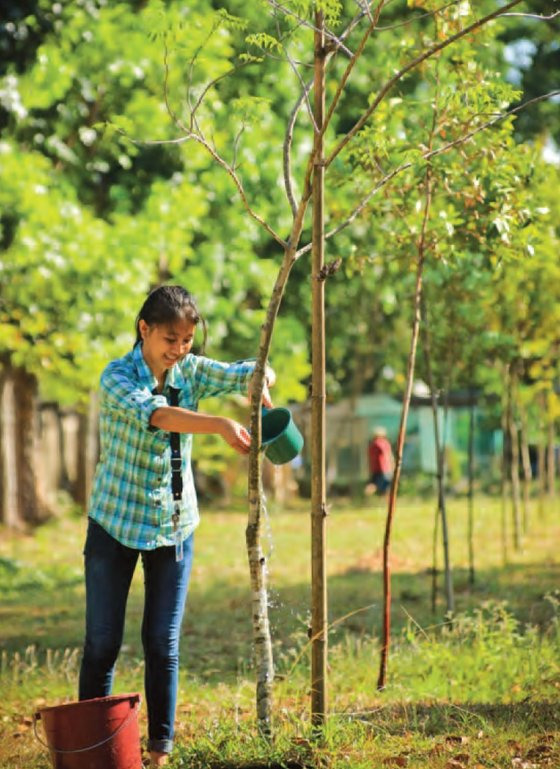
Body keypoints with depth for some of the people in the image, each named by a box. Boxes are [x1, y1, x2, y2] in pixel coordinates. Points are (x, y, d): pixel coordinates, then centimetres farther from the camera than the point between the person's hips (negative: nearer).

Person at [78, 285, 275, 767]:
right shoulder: (118, 378, -17)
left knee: (164, 645, 6)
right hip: (116, 523, -3)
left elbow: (255, 374, -3)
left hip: (174, 525, 3)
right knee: (103, 642, 3)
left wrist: (259, 386, -29)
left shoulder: (191, 371, -2)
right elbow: (157, 416, -35)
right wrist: (221, 426, -50)